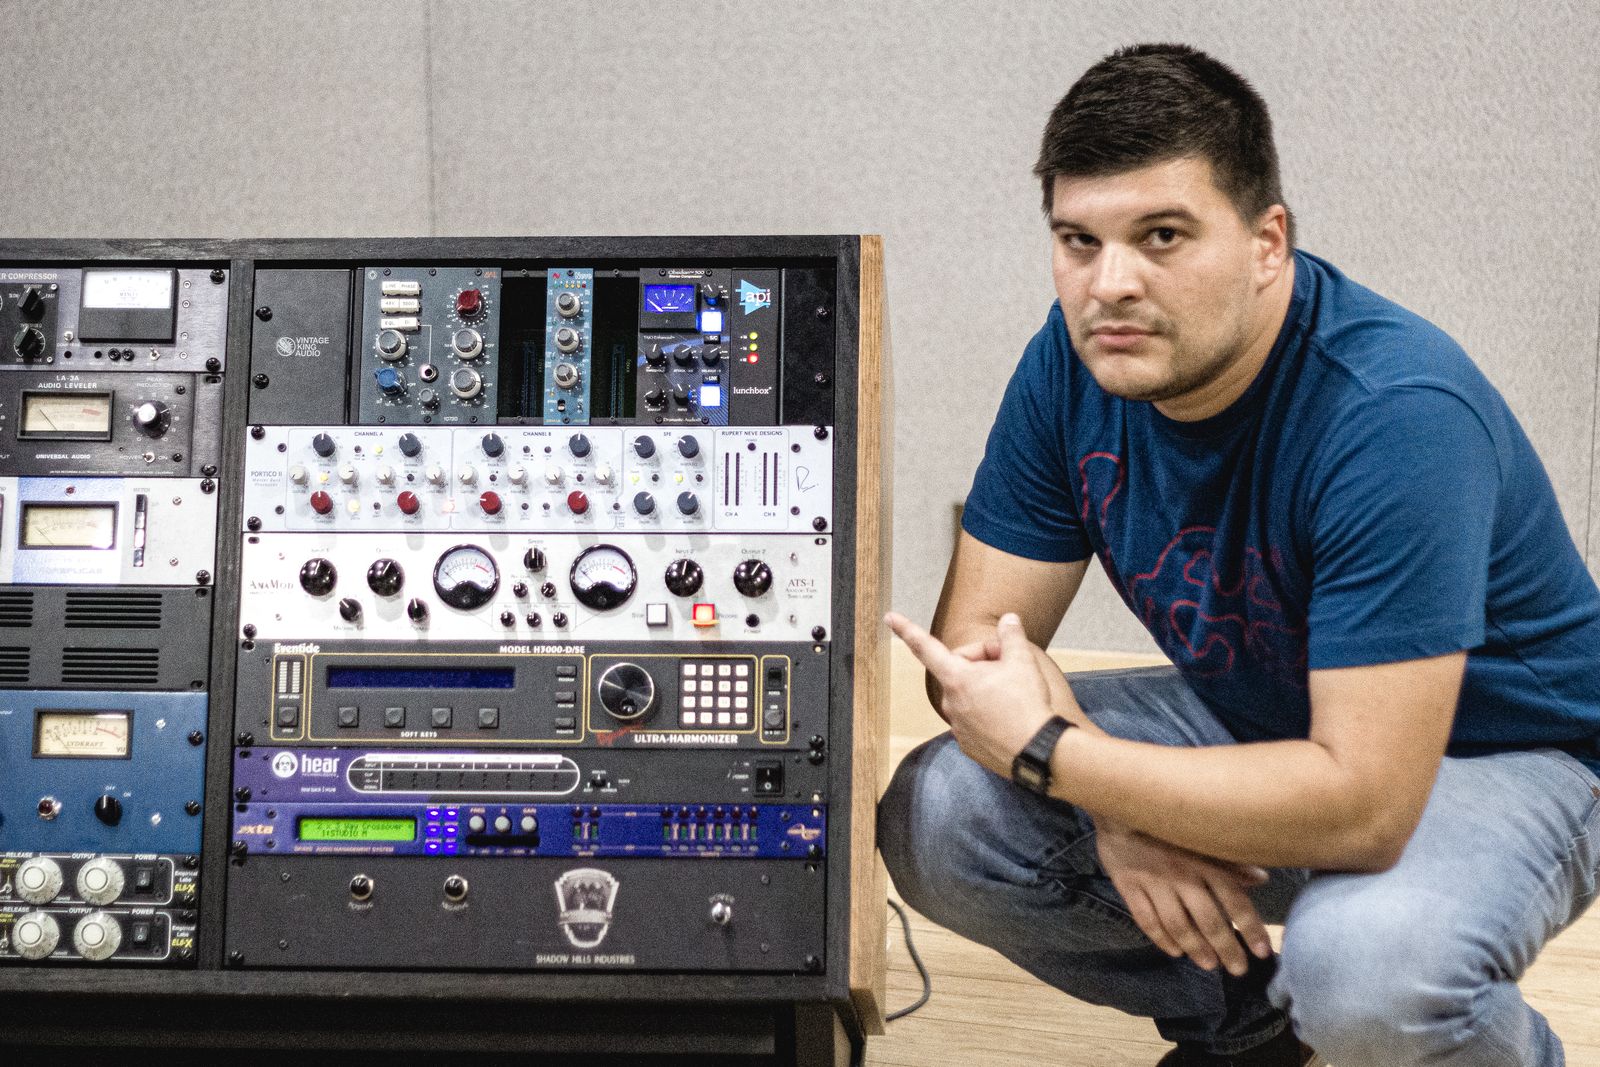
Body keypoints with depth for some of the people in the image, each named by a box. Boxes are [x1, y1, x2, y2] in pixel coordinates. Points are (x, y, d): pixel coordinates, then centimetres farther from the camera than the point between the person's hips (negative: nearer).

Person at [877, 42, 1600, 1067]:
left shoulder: (1395, 414, -33)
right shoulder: (1075, 364, -12)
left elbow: (1360, 805, -37)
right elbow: (978, 637, -8)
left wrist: (1045, 752, -30)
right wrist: (1117, 810, -27)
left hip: (1494, 754, -5)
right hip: (1258, 718, 6)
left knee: (1365, 966, -37)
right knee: (937, 821, -13)